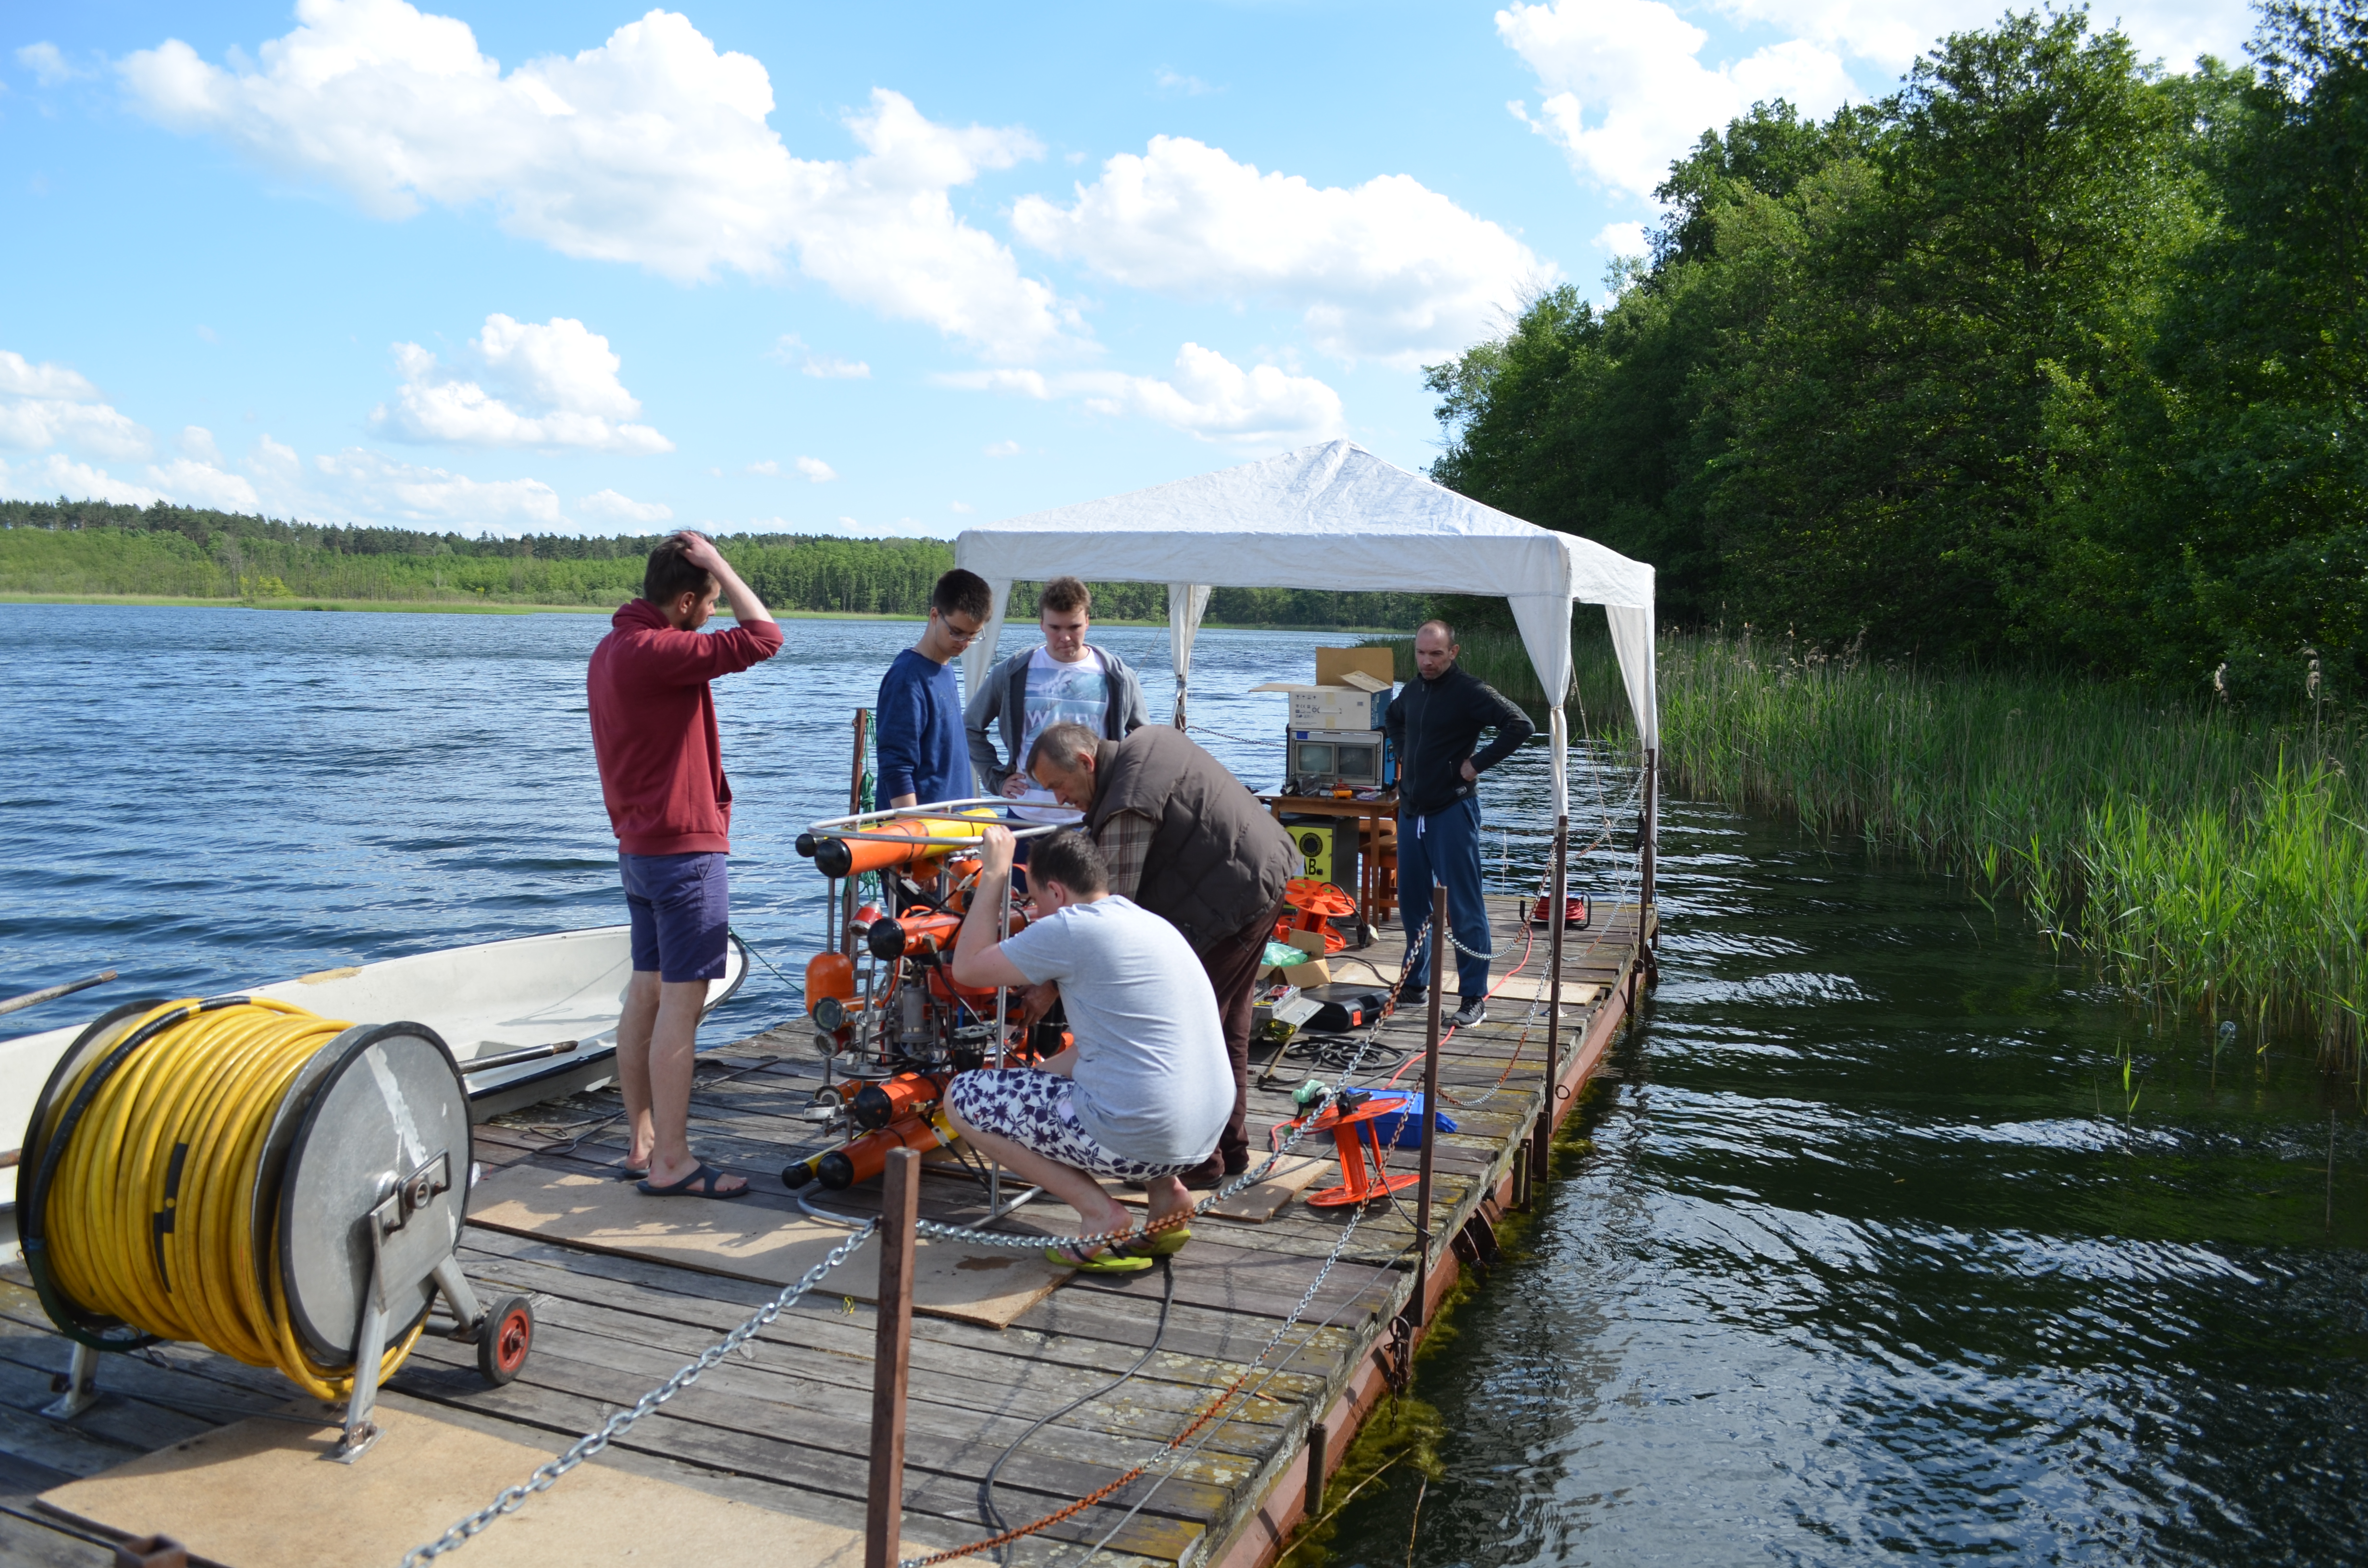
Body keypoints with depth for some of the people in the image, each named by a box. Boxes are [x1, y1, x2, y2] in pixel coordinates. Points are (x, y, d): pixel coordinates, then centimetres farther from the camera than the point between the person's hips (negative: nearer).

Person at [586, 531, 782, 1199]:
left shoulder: (612, 649, 13)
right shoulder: (656, 652, -20)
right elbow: (762, 637, -23)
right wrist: (717, 564, -13)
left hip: (638, 846, 10)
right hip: (684, 849, -10)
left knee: (645, 995, 13)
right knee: (681, 1002, -6)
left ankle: (642, 1144, 22)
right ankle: (671, 1164, -3)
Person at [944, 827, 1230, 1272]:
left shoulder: (1069, 929, -10)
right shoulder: (1151, 923, 16)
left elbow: (966, 968, 1)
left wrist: (994, 874, 8)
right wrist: (1044, 1071, 24)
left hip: (1137, 1142, -8)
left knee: (961, 1098, 6)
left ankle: (1100, 1213, -1)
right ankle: (1165, 1190, 16)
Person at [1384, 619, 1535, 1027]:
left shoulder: (1469, 691, -12)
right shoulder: (1412, 690, 10)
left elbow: (1521, 725, -20)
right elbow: (1393, 719, 33)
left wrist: (1477, 764, -18)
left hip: (1452, 809, -7)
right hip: (1411, 809, 7)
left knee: (1464, 906, -4)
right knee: (1411, 901, 14)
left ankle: (1474, 997, 1)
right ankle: (1416, 983, 28)